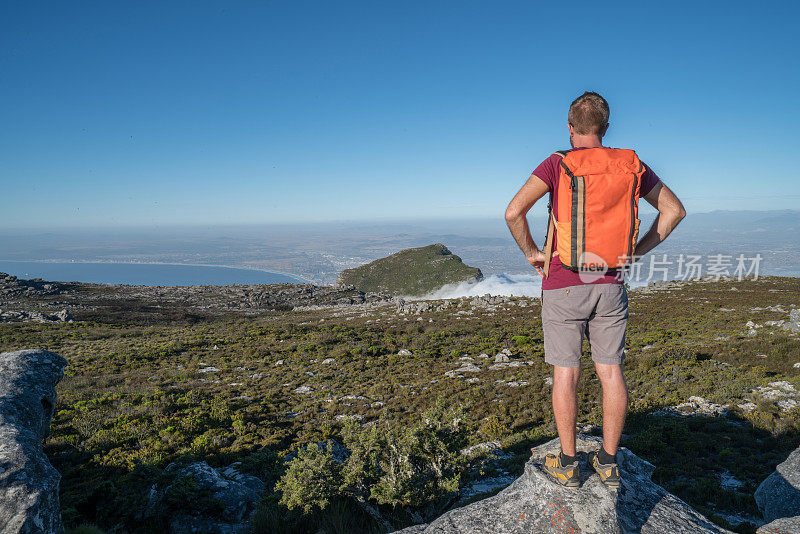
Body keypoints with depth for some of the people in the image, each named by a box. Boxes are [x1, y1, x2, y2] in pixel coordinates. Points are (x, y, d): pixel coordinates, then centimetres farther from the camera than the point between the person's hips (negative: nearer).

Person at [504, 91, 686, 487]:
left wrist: (531, 252, -4)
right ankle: (608, 462, 22)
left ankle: (568, 464, 17)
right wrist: (638, 250, 11)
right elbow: (675, 209, 11)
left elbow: (513, 211, -18)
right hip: (610, 284, 4)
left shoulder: (557, 164, -7)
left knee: (565, 373, 5)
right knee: (610, 370, 10)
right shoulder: (629, 165, 5)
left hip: (563, 284, -3)